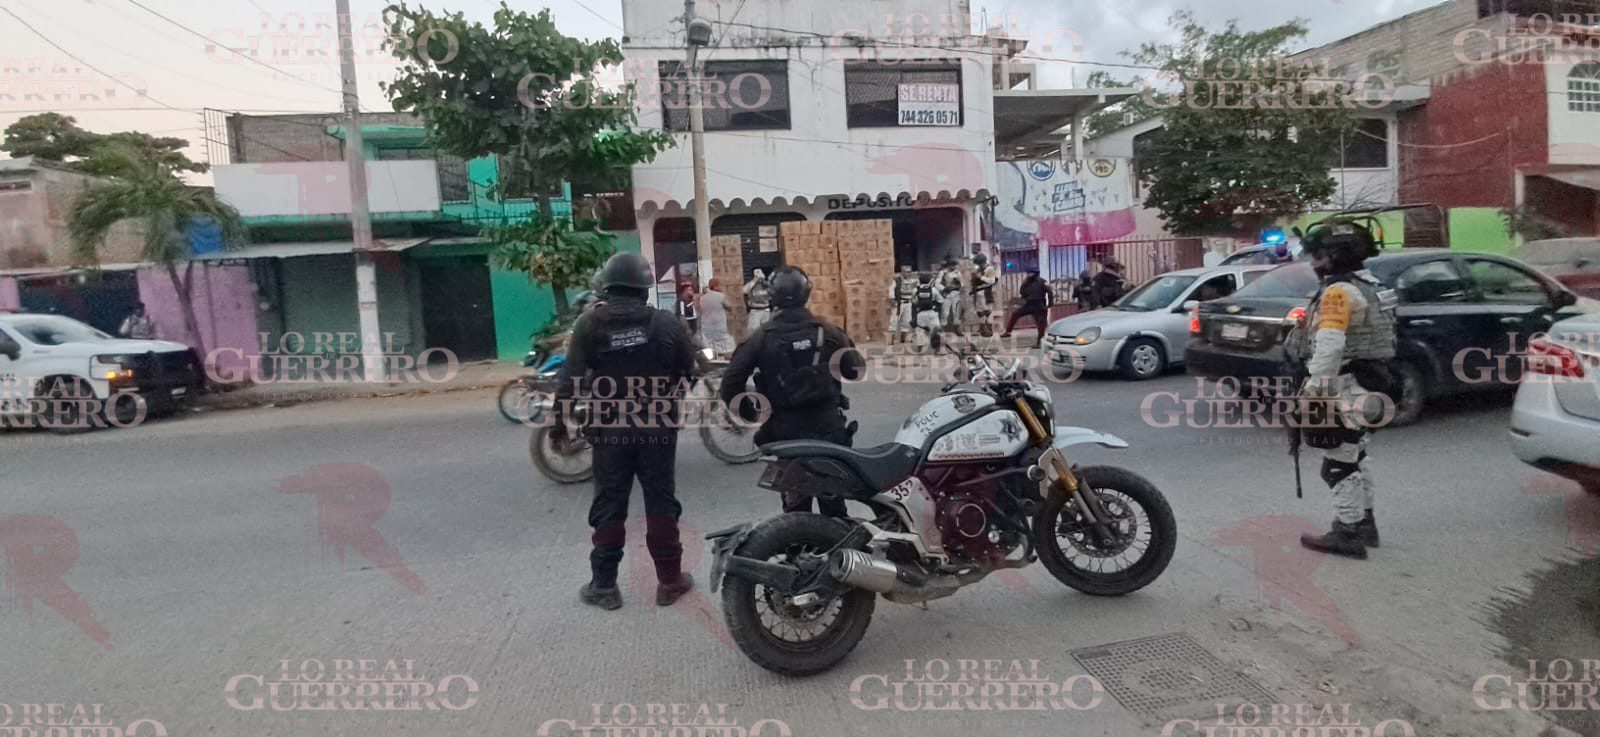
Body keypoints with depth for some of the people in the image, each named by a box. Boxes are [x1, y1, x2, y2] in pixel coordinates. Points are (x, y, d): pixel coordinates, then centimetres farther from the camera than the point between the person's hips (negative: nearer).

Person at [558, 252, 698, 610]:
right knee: (661, 501, 8)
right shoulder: (666, 323, -3)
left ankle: (603, 584, 14)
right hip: (658, 426, 1)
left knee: (609, 505, 8)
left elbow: (571, 379, -9)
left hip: (609, 428, 0)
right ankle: (669, 580, 15)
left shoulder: (590, 323, -6)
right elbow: (689, 369, 1)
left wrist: (560, 417, -2)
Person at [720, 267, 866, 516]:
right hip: (828, 428, 1)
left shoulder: (761, 337, -7)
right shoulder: (827, 331, -5)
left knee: (795, 504, 10)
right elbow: (857, 369, 1)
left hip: (785, 432, -1)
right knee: (833, 500, 16)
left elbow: (732, 381, -10)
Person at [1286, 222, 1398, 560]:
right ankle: (1364, 524, 31)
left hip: (1347, 392, -11)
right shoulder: (1366, 287, 16)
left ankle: (1348, 535, 2)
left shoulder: (1339, 291, -17)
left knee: (1338, 465, -4)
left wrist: (1315, 387, -28)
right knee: (1354, 459, 21)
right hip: (1367, 385, 11)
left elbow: (1329, 345, -28)